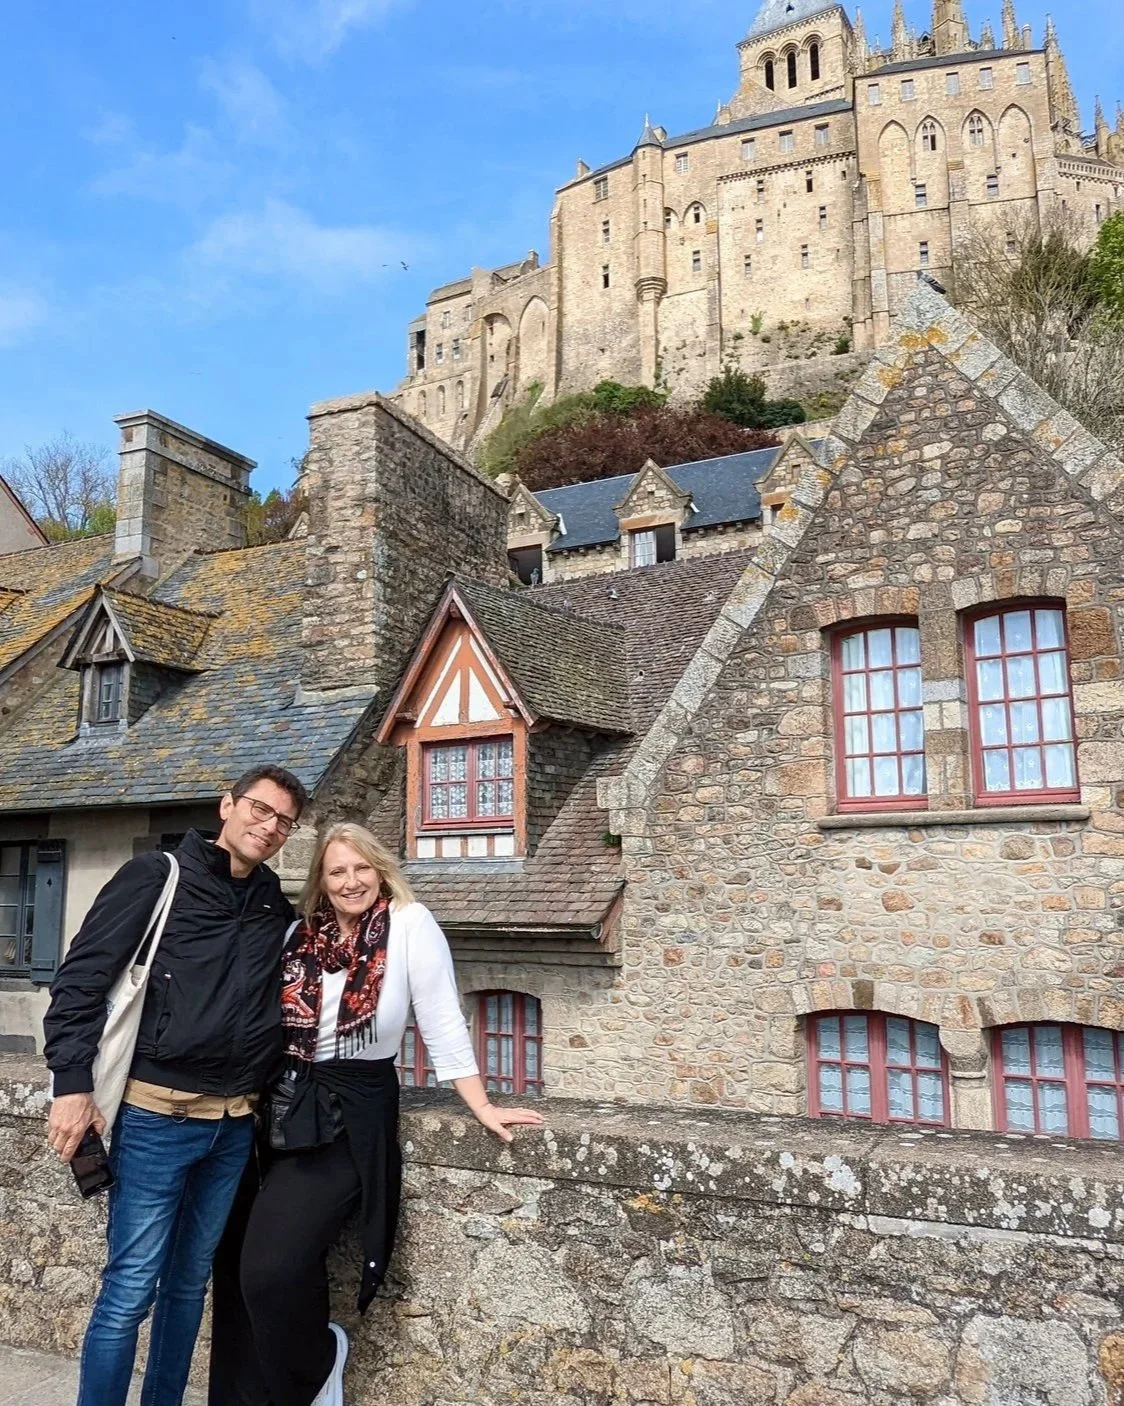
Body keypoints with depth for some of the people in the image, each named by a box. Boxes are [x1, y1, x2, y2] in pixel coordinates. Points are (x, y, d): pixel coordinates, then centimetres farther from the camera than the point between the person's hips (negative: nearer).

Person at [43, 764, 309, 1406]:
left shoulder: (278, 908, 10)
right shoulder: (156, 877, -4)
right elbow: (82, 978, -7)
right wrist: (72, 1082, -13)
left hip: (235, 1125, 5)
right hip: (156, 1117, -5)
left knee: (190, 1282, 15)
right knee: (131, 1289, 0)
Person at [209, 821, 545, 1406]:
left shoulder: (409, 924, -9)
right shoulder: (303, 936, 6)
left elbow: (442, 1021, -10)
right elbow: (273, 1016, 14)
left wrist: (482, 1106, -11)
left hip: (353, 1113, -5)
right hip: (287, 1105, 6)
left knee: (272, 1268, -15)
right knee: (236, 1260, 7)